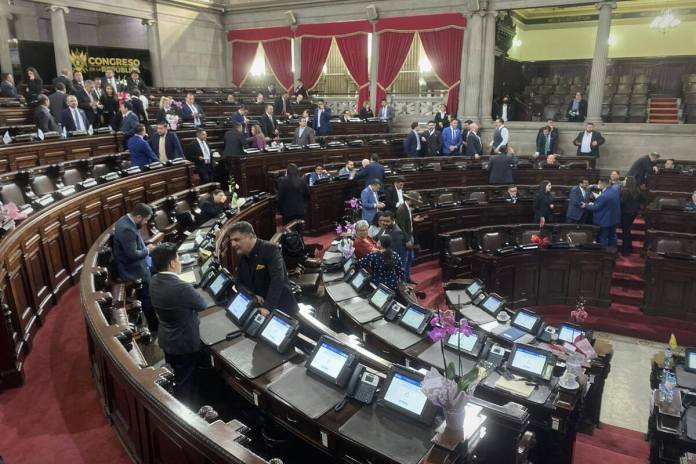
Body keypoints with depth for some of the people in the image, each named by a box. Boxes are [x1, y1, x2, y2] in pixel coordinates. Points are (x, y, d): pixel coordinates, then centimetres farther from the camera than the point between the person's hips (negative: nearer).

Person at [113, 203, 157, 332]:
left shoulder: (125, 220, 1)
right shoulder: (127, 229, -32)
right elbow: (133, 254, -29)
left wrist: (145, 247, 4)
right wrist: (147, 250, -14)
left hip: (132, 267, 10)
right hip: (135, 271, -10)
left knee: (145, 297, 23)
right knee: (147, 299, 6)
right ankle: (154, 327, 21)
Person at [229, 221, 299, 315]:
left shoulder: (270, 249, -18)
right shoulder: (241, 257, 6)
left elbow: (277, 279, -28)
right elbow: (239, 283, 10)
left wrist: (268, 307, -35)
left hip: (282, 308, -6)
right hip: (257, 308, 7)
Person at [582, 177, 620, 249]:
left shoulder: (604, 195, -30)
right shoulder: (616, 188, -5)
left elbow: (595, 207, -20)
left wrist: (586, 205, -3)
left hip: (605, 220, -9)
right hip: (614, 218, 9)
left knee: (603, 239, 6)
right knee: (612, 237, 20)